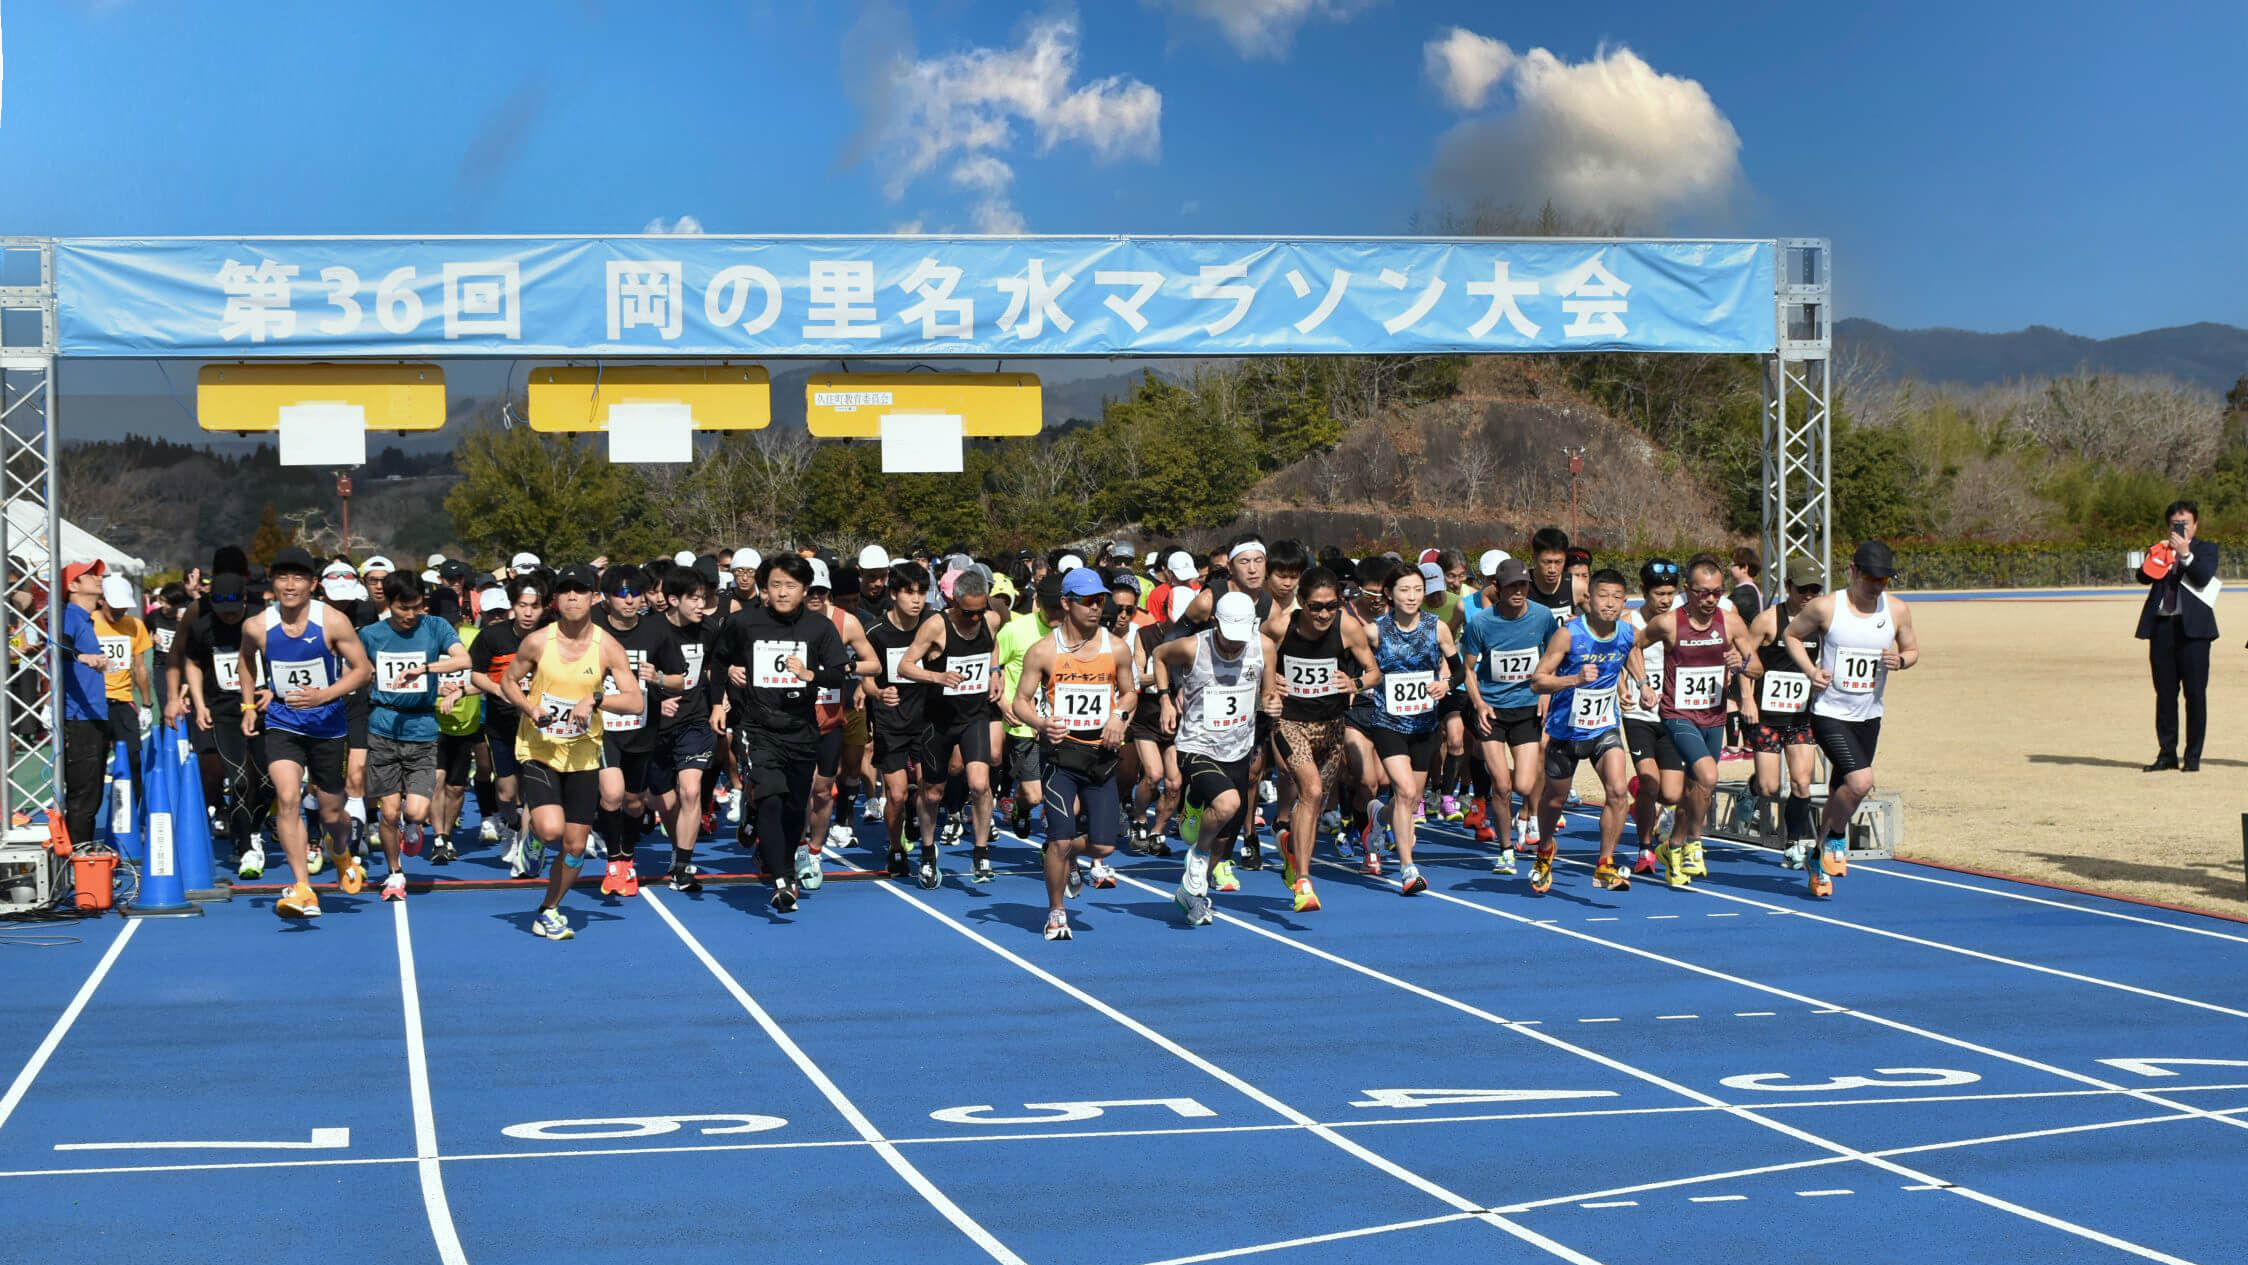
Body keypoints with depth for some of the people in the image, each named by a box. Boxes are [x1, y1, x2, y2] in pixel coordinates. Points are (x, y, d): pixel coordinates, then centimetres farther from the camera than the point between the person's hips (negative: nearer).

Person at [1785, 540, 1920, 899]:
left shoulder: (1897, 610, 0)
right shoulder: (1825, 607, -9)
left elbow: (1912, 650, 13)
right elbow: (1792, 635, 5)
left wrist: (1900, 661, -11)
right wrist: (1811, 670, -10)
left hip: (1868, 717, 4)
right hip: (1829, 712, -4)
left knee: (1842, 792, 11)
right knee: (1861, 781, -22)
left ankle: (1821, 859, 30)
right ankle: (1835, 837, 5)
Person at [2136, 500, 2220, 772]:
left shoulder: (2206, 549, 8)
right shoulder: (2159, 549, 16)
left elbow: (2203, 578, -10)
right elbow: (2143, 576, 2)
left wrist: (2186, 554, -17)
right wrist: (2157, 554, -11)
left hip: (2192, 627, -3)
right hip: (2161, 626, 3)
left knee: (2195, 693, -3)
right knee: (2165, 693, 5)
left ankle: (2193, 756, 1)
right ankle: (2167, 754, 9)